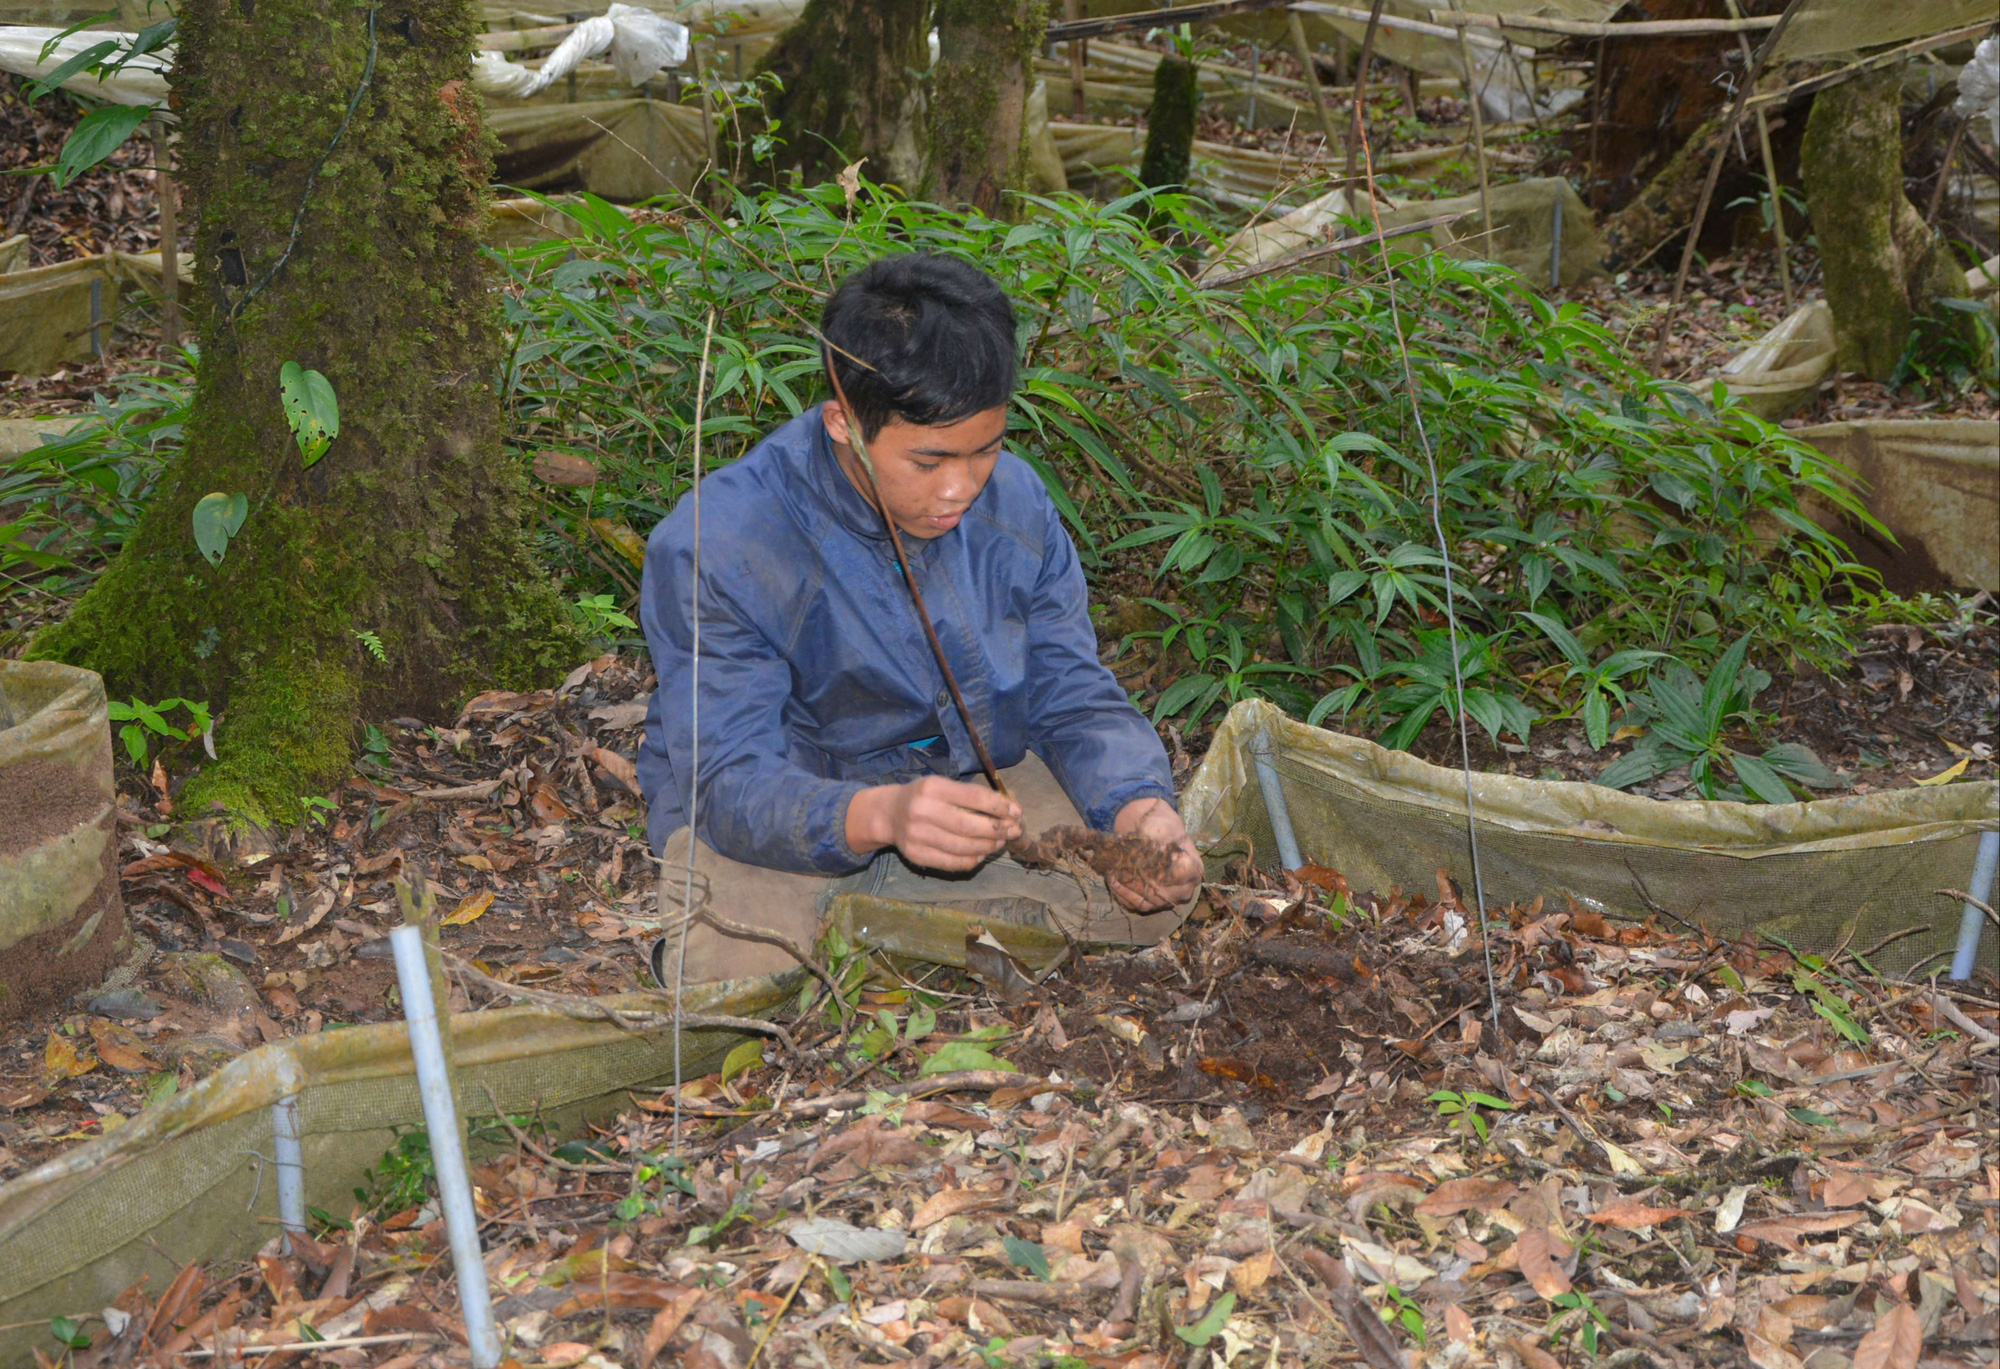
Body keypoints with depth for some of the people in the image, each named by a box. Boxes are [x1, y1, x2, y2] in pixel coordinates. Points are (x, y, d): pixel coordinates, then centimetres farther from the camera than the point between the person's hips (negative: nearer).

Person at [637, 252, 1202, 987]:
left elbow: (1075, 698, -4)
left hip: (967, 781, 5)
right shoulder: (717, 547, -25)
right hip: (763, 807, -4)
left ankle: (855, 927, -9)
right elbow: (733, 785, -29)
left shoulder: (1014, 502, -9)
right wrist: (877, 814, -52)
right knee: (745, 972, -35)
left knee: (1156, 894, -16)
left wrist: (1139, 808, -28)